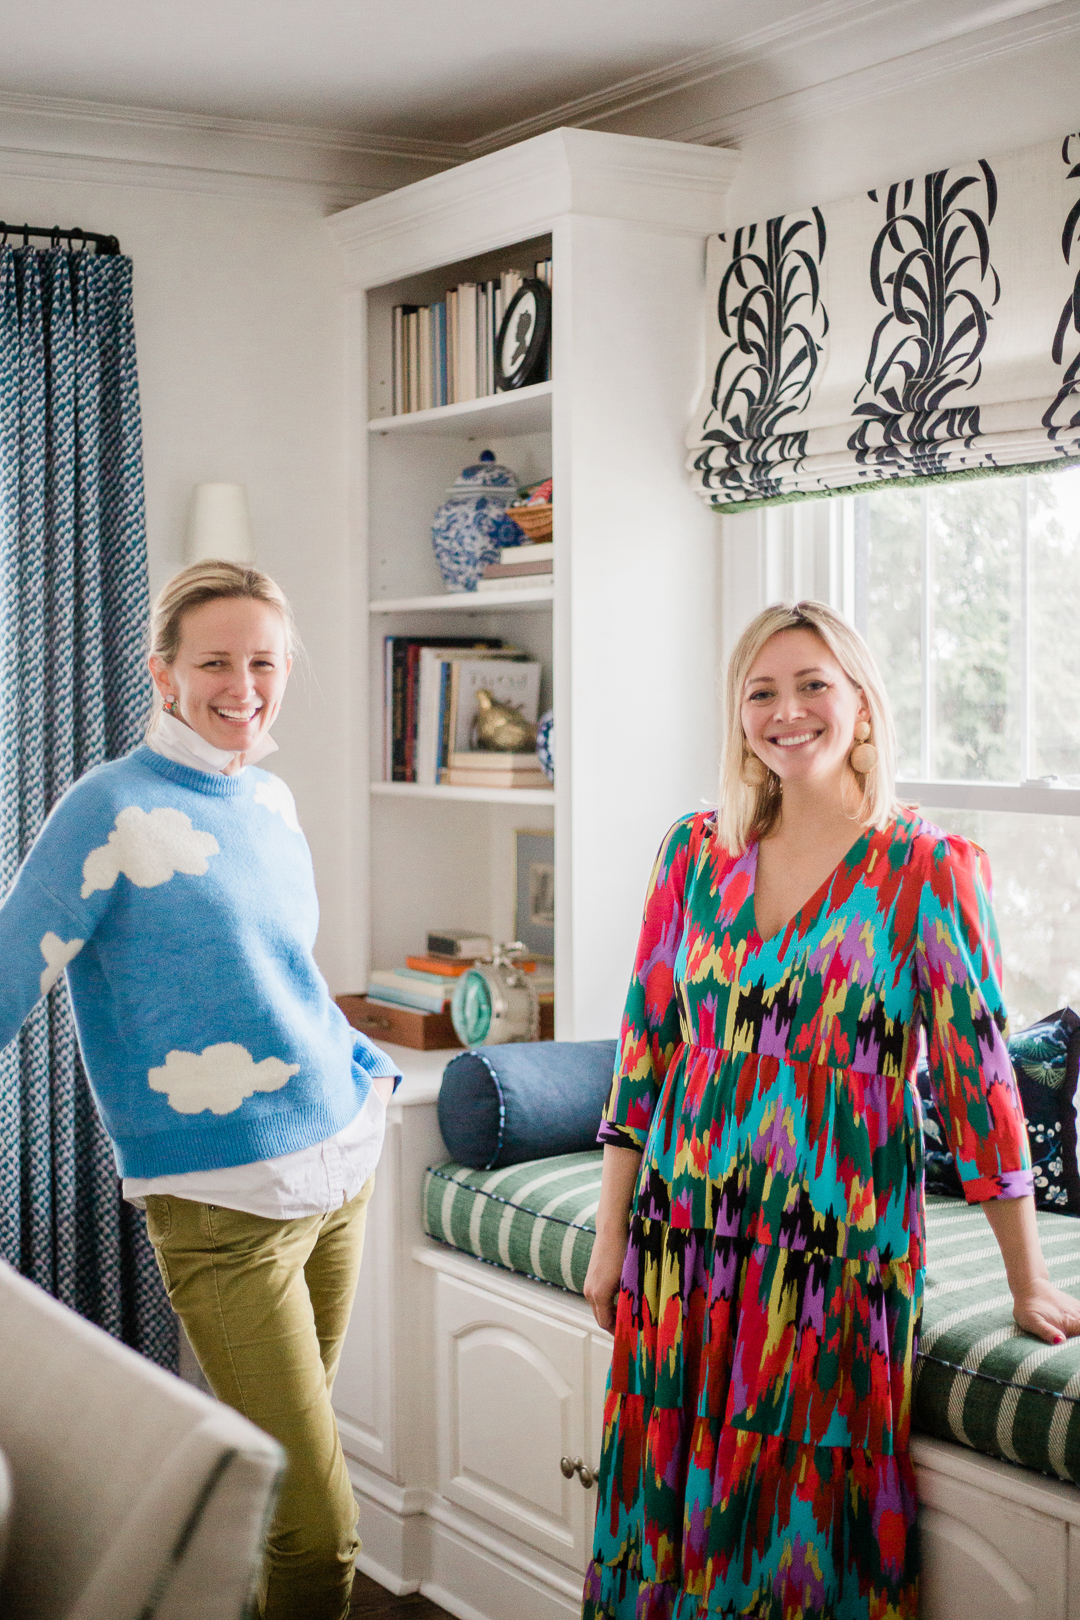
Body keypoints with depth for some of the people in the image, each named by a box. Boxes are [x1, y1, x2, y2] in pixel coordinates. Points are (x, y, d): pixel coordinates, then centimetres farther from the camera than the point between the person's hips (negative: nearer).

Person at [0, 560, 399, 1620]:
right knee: (318, 1530, -7)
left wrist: (362, 1066, 17)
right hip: (228, 1203, -7)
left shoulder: (272, 801, 10)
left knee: (273, 1456, 17)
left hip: (342, 1162, 7)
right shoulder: (113, 809, -10)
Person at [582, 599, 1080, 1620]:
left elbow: (977, 1073, -5)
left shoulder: (929, 872, -6)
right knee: (675, 1495, 12)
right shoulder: (695, 852, 4)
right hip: (687, 1235, 3)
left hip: (842, 1247, -3)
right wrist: (611, 1237, 8)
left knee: (807, 1506, 6)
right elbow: (644, 1047, 8)